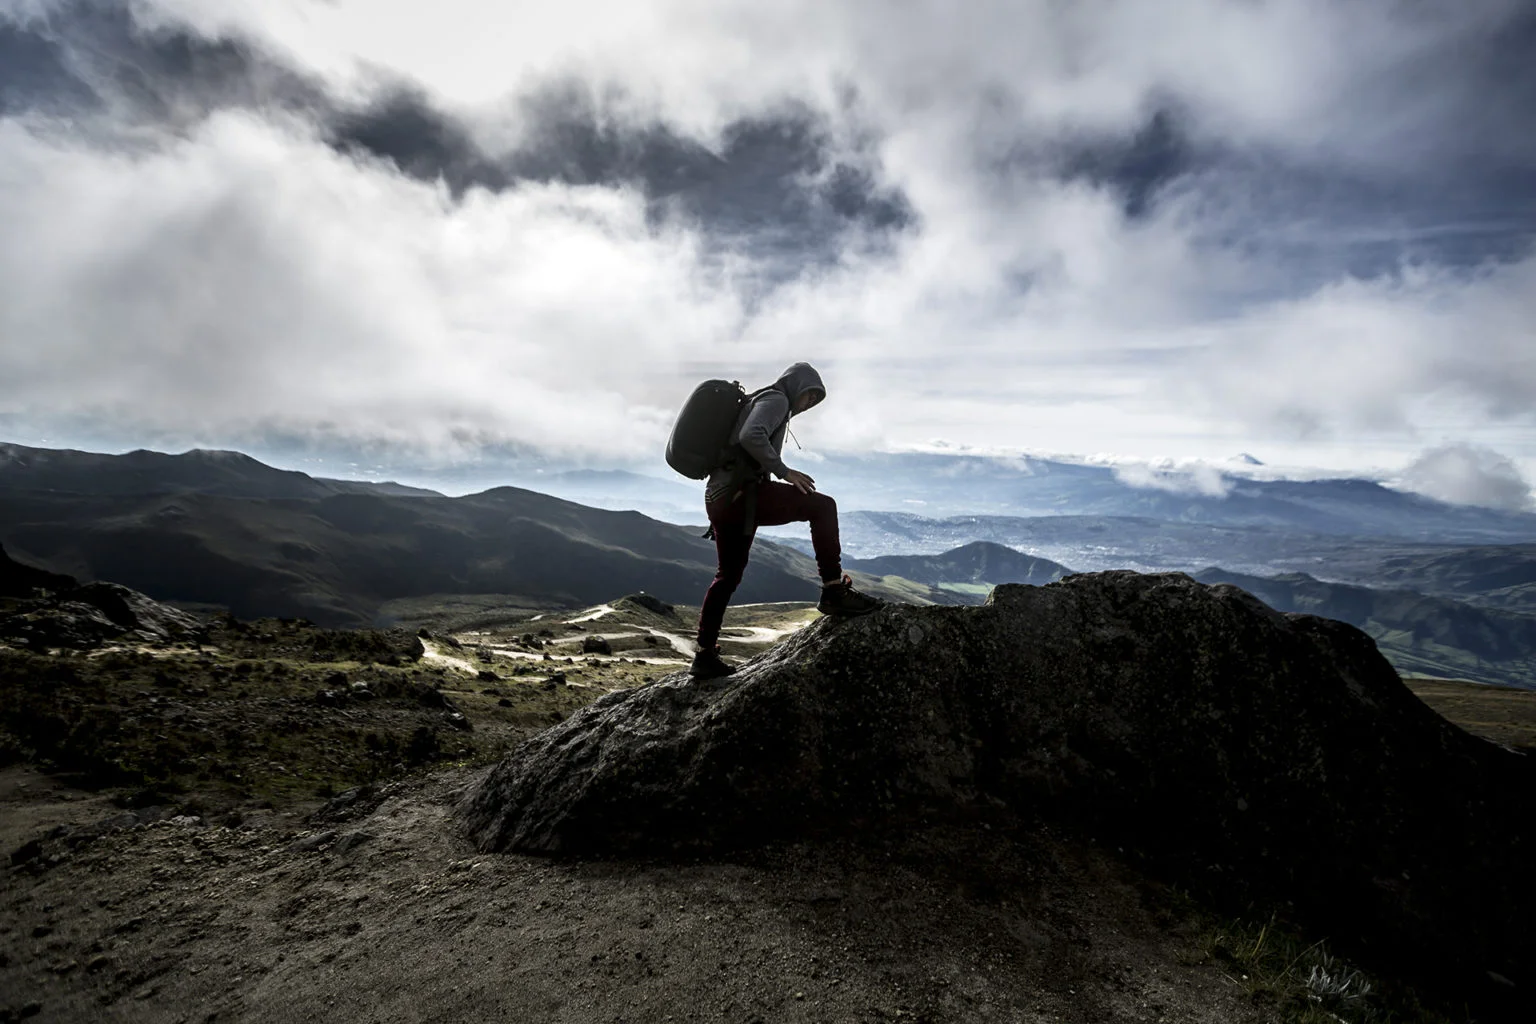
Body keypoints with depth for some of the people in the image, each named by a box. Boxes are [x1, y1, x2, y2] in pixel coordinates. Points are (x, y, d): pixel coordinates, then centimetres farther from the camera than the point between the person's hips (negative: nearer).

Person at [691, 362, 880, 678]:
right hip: (741, 494, -10)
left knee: (728, 575, 17)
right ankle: (834, 591, -13)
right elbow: (751, 437, -20)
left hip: (719, 498, 10)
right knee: (822, 506, -10)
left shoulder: (756, 402, 30)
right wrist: (784, 471, -15)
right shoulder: (775, 399, 1)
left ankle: (705, 655, 22)